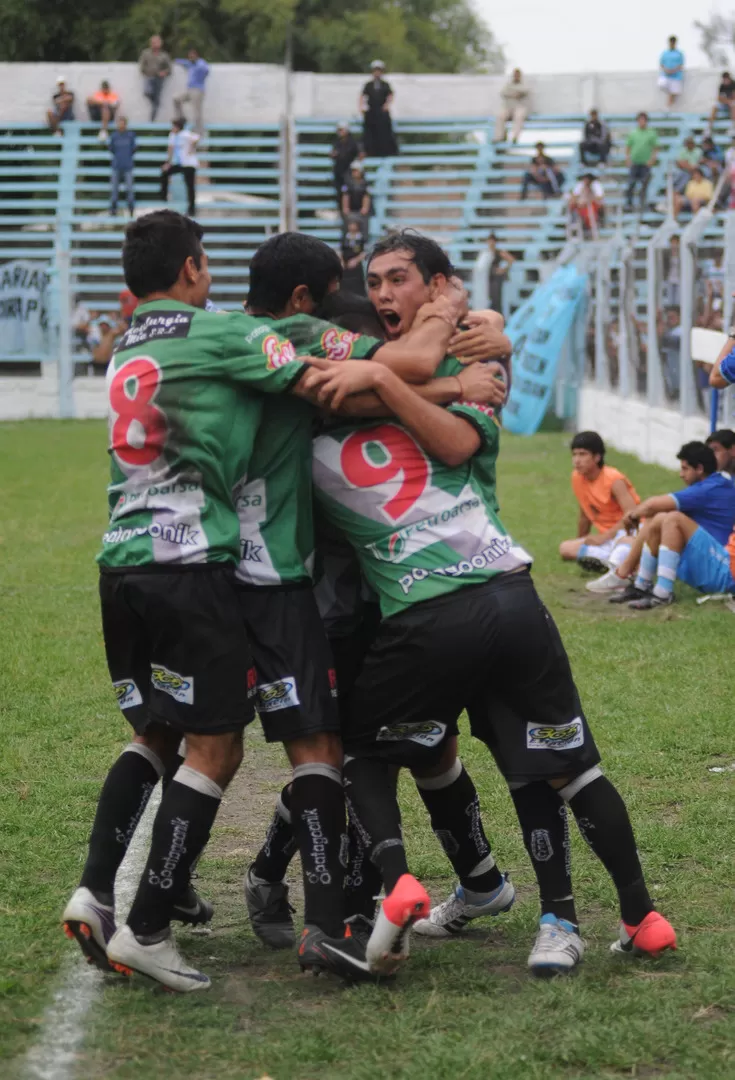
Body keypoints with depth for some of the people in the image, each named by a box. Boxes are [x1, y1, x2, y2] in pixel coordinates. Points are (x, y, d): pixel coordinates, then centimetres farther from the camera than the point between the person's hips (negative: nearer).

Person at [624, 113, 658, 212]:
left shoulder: (651, 133, 5)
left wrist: (653, 158, -8)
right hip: (634, 162, 0)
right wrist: (627, 158, -1)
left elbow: (656, 148, 4)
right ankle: (628, 203, 4)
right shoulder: (632, 133, 8)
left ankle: (643, 204, 10)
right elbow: (628, 147, 10)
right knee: (631, 184, -3)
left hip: (646, 163, 0)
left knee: (644, 185, 1)